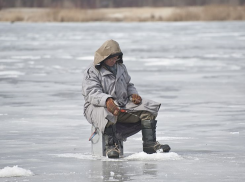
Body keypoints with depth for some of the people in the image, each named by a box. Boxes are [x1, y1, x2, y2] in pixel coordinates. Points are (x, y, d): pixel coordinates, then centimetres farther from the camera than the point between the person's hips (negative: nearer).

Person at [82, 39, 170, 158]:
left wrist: (133, 94, 3)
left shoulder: (121, 67, 17)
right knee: (107, 114, -43)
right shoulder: (92, 72, -7)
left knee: (148, 108, -10)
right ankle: (110, 146, -33)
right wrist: (107, 100, -41)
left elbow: (129, 85, 28)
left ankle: (149, 144, -11)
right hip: (98, 106, -6)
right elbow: (92, 94, -21)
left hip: (122, 105, 7)